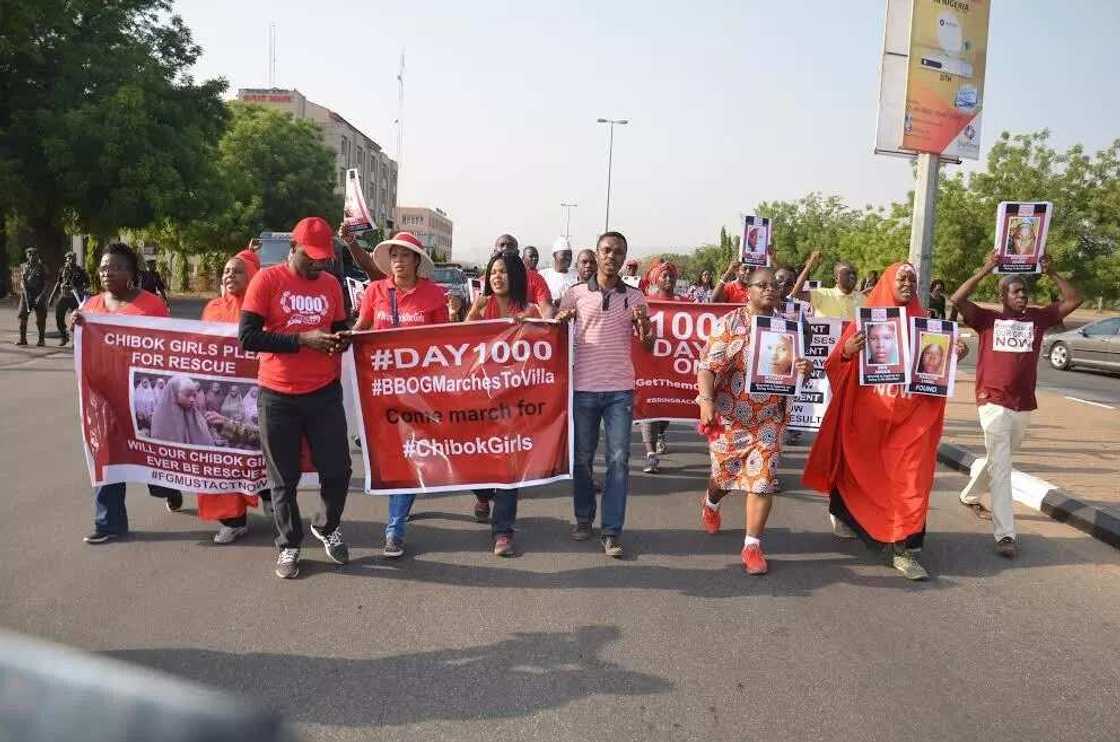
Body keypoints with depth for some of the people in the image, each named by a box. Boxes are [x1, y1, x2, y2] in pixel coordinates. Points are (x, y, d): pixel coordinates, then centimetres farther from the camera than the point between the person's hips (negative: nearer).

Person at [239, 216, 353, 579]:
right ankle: (289, 545, 27)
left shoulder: (331, 284, 7)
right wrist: (302, 339, -20)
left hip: (325, 393, 3)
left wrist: (341, 342, -6)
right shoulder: (267, 280, -7)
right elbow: (247, 336, -13)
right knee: (284, 478, 9)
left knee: (337, 470, 6)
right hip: (278, 396, -3)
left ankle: (327, 527, 33)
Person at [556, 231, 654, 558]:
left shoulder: (635, 297, 6)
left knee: (619, 459, -2)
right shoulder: (575, 294, 4)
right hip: (583, 387, 0)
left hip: (620, 390, 0)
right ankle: (583, 519, 26)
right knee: (582, 457, 9)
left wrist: (644, 324, -14)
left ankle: (612, 532, 4)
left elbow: (648, 346, 7)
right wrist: (561, 321, -13)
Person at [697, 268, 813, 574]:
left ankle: (753, 545, 8)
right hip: (730, 414, -2)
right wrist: (705, 400, -26)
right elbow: (708, 365, -12)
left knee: (763, 479, -2)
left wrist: (804, 368, -11)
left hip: (770, 418, 2)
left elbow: (796, 365, 14)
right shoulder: (729, 323, -7)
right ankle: (710, 502, 49)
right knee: (725, 473, 13)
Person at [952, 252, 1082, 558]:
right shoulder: (987, 318, -2)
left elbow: (1074, 300, 4)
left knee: (997, 459, 22)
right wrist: (985, 270, -17)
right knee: (1001, 466, -7)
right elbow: (957, 300, -15)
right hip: (994, 403, -5)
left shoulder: (1038, 317, 7)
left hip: (1024, 405, 5)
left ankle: (970, 494, 48)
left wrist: (1051, 273, -3)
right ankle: (1005, 533, -7)